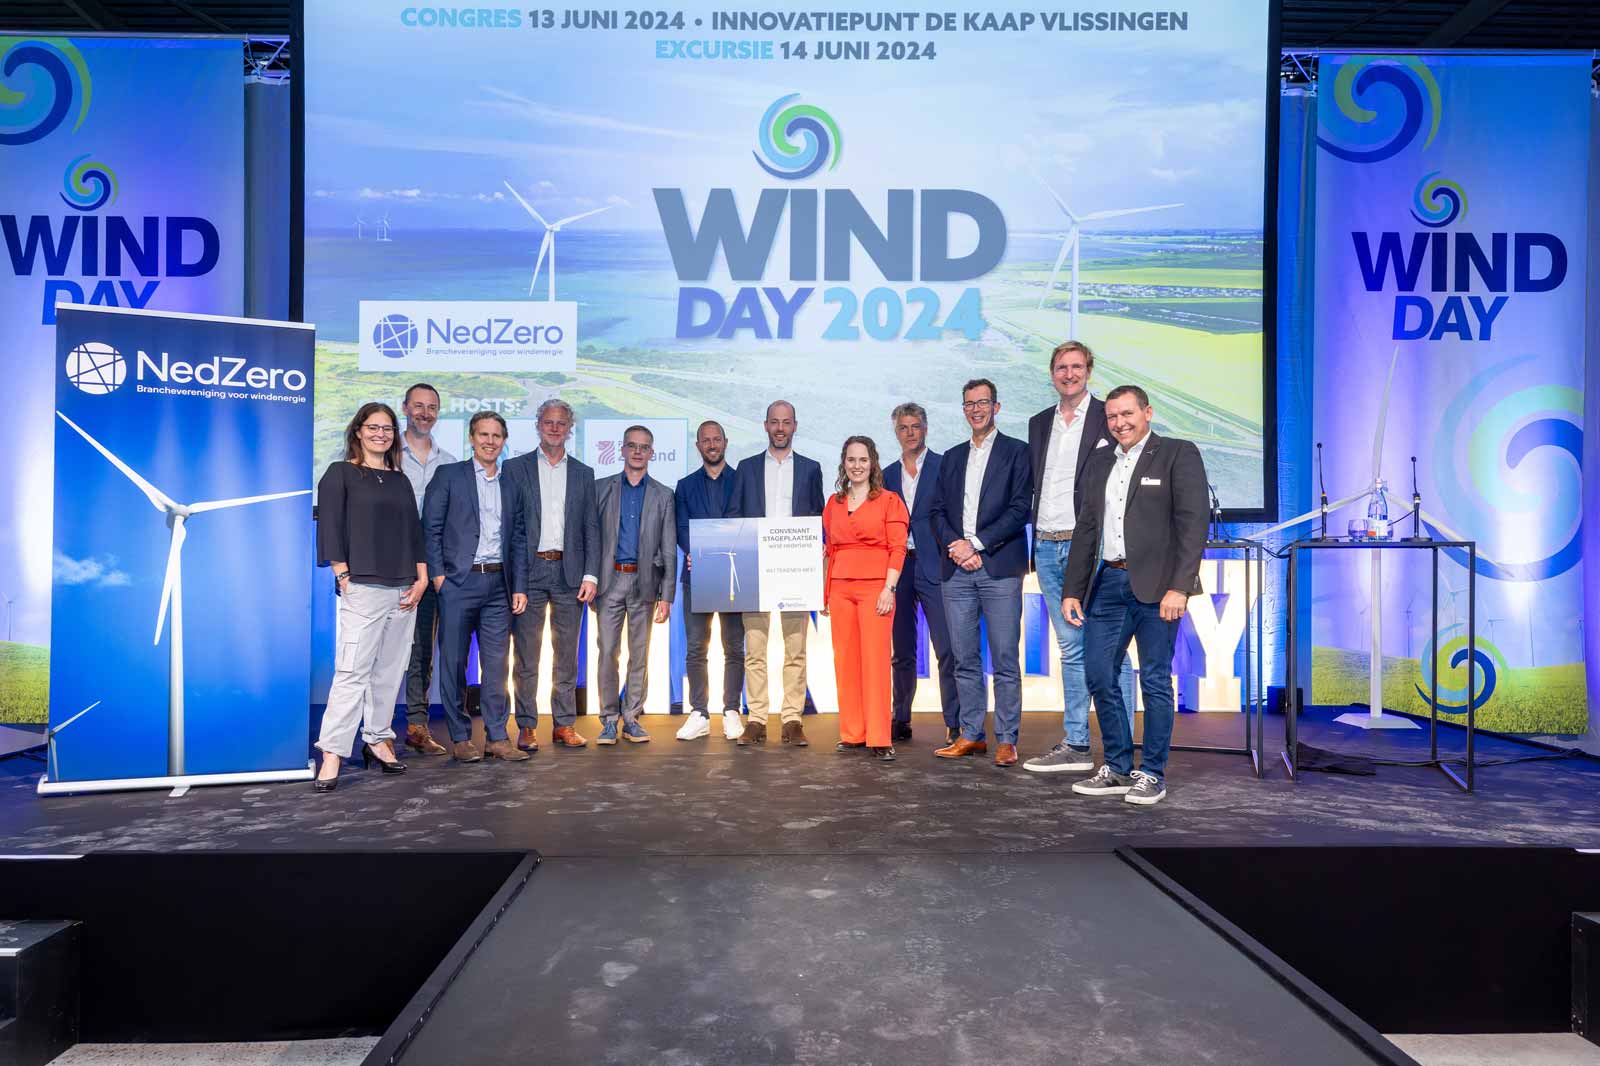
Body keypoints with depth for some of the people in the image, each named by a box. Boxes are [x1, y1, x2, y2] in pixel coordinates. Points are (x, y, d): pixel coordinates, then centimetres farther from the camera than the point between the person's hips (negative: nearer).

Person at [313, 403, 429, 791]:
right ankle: (331, 755, -6)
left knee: (390, 670, 8)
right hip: (363, 588, -5)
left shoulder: (400, 479, 17)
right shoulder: (340, 474, 3)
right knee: (352, 671, -10)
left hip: (404, 591, 5)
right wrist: (343, 577, -10)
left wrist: (422, 578, 7)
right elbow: (330, 528, -4)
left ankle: (377, 740, 19)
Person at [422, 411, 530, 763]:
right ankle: (460, 738, 12)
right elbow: (431, 528, -1)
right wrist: (437, 574, -9)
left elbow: (517, 540, 14)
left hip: (498, 584, 3)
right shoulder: (448, 476, 3)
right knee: (454, 663, 3)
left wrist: (520, 586, 7)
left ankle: (497, 737, 11)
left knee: (496, 664, 5)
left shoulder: (511, 486, 15)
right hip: (458, 581, -3)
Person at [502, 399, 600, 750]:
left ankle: (565, 725, 14)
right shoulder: (515, 468, 6)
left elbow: (591, 529, 10)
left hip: (569, 573, 2)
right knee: (526, 655, 1)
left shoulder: (583, 474, 13)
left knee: (567, 655, 6)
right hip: (529, 572, -2)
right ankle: (526, 727, 8)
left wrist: (590, 575, -1)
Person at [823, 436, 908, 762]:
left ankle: (879, 738, -4)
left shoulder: (889, 501, 3)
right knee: (845, 660, 3)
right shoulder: (834, 503, 16)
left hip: (876, 587, -4)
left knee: (876, 659, -8)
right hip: (840, 588, 4)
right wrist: (825, 592, 13)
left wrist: (889, 588, -13)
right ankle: (852, 733, 13)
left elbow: (898, 548, -3)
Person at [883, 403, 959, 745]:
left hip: (933, 566, -4)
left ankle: (955, 724, -3)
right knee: (902, 651, 10)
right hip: (897, 566, 4)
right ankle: (901, 720, 19)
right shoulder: (888, 474, 15)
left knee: (947, 649, -8)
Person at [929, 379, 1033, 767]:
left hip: (1000, 568, -4)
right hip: (957, 570, 5)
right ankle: (971, 735, 16)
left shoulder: (1016, 452, 4)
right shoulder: (951, 457, 19)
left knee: (1005, 660, -3)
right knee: (965, 659, 8)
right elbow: (938, 512, 14)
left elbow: (1019, 509, -6)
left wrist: (976, 543, -11)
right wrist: (954, 545, -5)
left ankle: (1007, 740, 4)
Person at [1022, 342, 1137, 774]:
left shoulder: (1108, 418, -1)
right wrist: (1037, 545, 12)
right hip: (1048, 548, 6)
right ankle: (1075, 745, 19)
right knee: (1071, 650, 12)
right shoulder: (1039, 423, 16)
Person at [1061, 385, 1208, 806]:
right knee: (1099, 676, 5)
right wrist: (1072, 591, 13)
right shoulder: (1099, 463, 16)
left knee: (1155, 681, 0)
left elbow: (1193, 523, -9)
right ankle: (1118, 769, 18)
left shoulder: (1179, 455, -1)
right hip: (1108, 583, 6)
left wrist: (1179, 586, -18)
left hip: (1155, 586, -6)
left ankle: (1153, 775, 12)